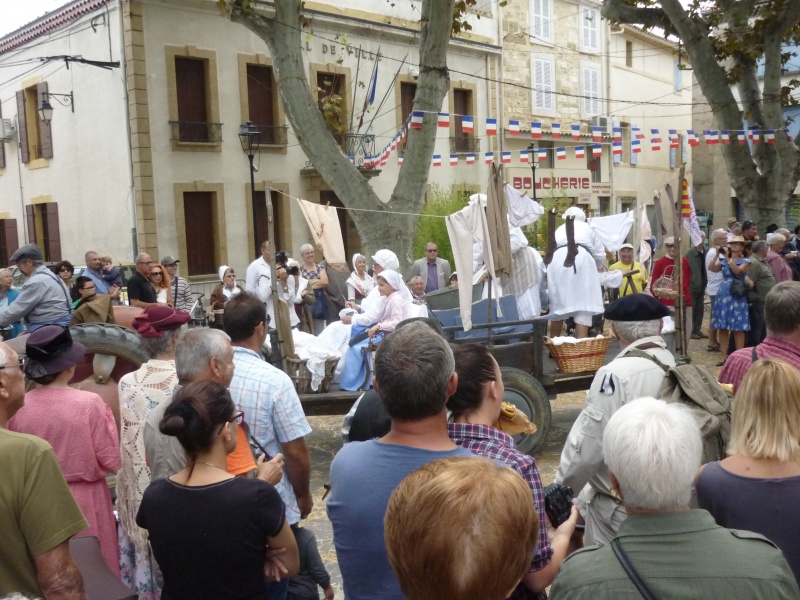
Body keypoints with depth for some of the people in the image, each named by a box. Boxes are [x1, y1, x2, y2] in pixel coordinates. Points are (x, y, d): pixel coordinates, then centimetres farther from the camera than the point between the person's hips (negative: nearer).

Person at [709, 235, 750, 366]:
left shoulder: (745, 261, 2)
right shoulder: (723, 261, 11)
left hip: (737, 297, -4)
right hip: (723, 295, 4)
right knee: (722, 327, 4)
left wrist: (728, 258, -23)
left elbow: (738, 271, -18)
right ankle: (724, 357, 11)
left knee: (738, 328, -3)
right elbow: (711, 268, -6)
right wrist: (717, 255, -16)